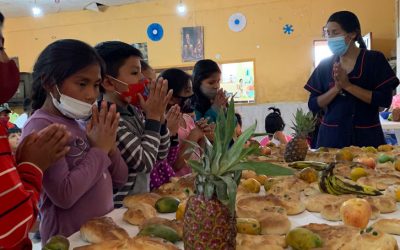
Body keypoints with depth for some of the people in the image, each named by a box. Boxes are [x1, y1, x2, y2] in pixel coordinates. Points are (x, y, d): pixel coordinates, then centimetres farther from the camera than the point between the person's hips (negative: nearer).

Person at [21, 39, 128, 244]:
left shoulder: (80, 124, 5)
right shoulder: (40, 127, -17)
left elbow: (119, 180, 6)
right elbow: (64, 195, -27)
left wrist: (109, 145, -10)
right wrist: (99, 150, -18)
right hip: (70, 238, -7)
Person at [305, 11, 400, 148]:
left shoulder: (375, 59, -1)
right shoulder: (325, 65, 5)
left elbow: (385, 99, -11)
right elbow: (313, 105, 1)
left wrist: (347, 85, -16)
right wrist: (336, 88, -14)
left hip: (366, 136, -2)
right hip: (332, 135, 2)